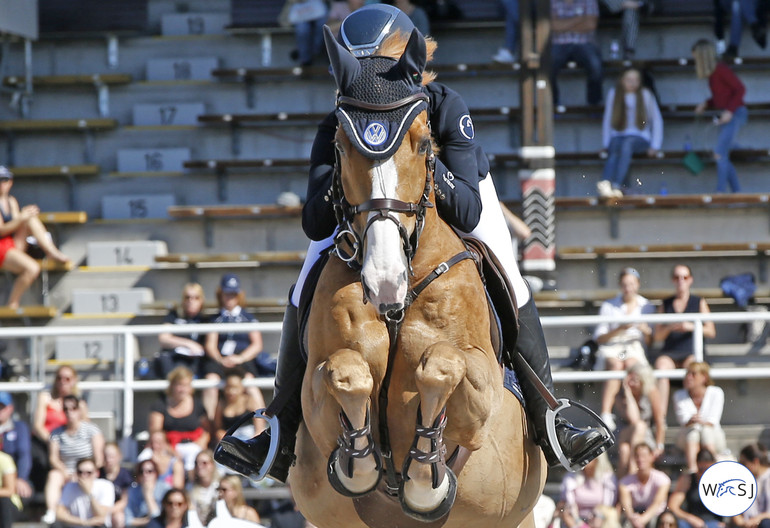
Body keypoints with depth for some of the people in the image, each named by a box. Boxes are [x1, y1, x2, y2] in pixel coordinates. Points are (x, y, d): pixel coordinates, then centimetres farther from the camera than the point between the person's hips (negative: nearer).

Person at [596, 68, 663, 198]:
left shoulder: (646, 95, 6)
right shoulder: (613, 94, 9)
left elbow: (657, 120, 7)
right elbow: (607, 121, 12)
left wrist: (655, 146, -1)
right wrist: (606, 145, 4)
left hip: (640, 138, -1)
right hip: (618, 137, 1)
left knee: (627, 143, -36)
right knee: (615, 146, -35)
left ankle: (617, 186, -53)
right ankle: (605, 184, -61)